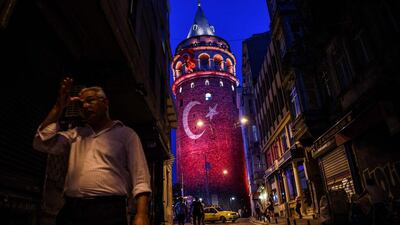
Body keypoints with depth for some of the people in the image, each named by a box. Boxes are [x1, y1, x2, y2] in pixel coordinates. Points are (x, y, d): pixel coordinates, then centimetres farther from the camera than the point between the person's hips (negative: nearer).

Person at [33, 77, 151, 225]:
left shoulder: (125, 134, 4)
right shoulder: (76, 134, 20)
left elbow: (140, 180, -3)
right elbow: (42, 142, 7)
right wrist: (59, 106, 7)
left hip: (108, 211, -4)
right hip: (71, 209, 5)